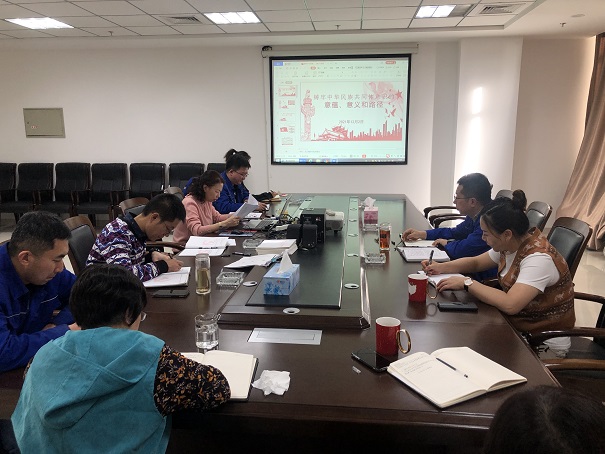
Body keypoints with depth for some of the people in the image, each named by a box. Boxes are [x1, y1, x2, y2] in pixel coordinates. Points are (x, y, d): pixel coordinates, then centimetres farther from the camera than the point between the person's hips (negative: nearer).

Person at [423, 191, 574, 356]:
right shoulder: (510, 245, -2)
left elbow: (509, 305, -38)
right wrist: (441, 267, -2)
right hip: (517, 324, 7)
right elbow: (476, 262, 14)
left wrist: (466, 283, -27)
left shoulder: (538, 258, -27)